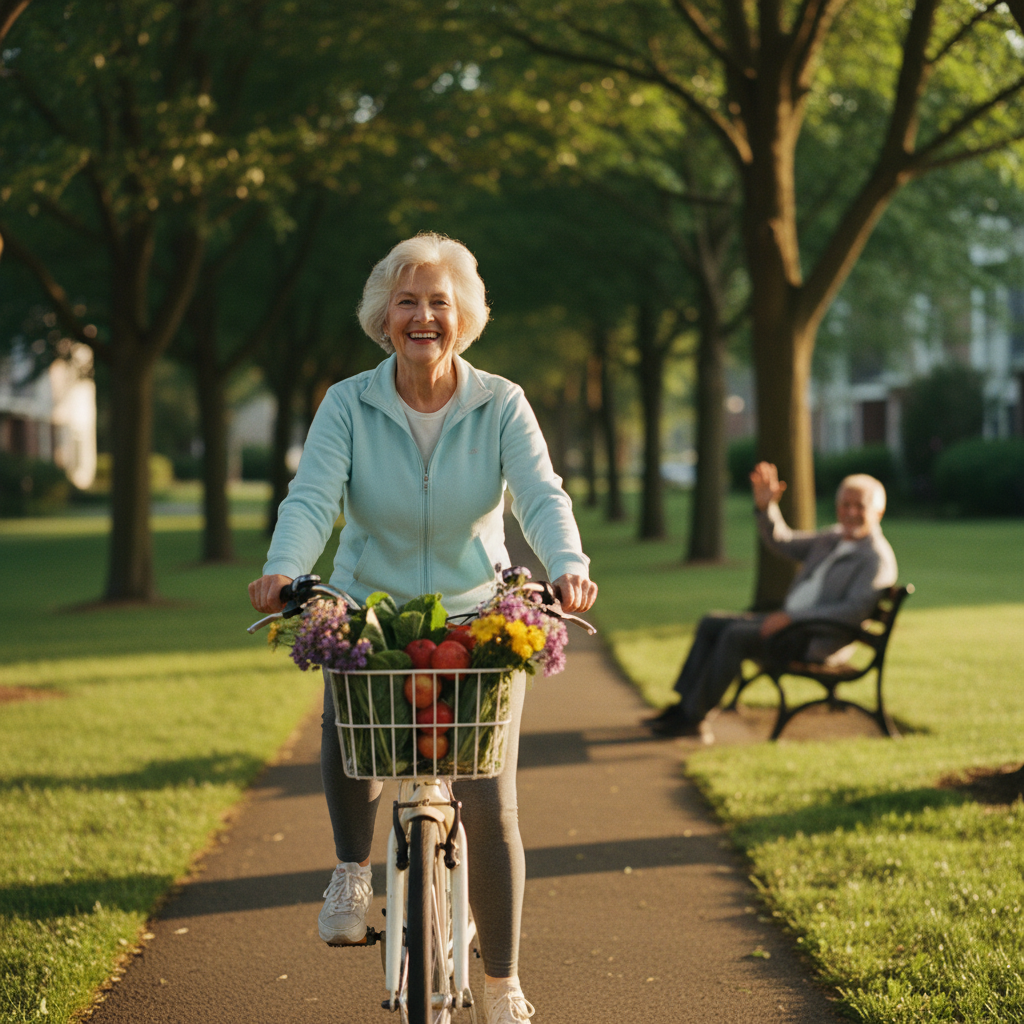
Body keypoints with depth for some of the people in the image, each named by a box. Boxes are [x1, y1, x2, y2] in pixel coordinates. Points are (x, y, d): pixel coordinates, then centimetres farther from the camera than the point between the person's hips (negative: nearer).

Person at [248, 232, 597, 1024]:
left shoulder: (501, 405, -6)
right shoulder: (349, 404, -6)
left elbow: (541, 496, -20)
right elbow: (312, 498, -18)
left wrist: (568, 567, -41)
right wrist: (283, 571, -39)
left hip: (478, 616, 0)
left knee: (490, 806, -6)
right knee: (346, 710, -33)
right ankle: (353, 869, -4)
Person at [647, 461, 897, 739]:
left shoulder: (878, 558, -10)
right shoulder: (832, 538, 17)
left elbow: (855, 610, -22)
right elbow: (781, 541, 21)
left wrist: (791, 618, -25)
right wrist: (765, 506, 1)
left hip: (815, 641, -9)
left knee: (735, 636, -25)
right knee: (711, 624, 2)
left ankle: (693, 717, -20)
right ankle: (684, 704, -2)